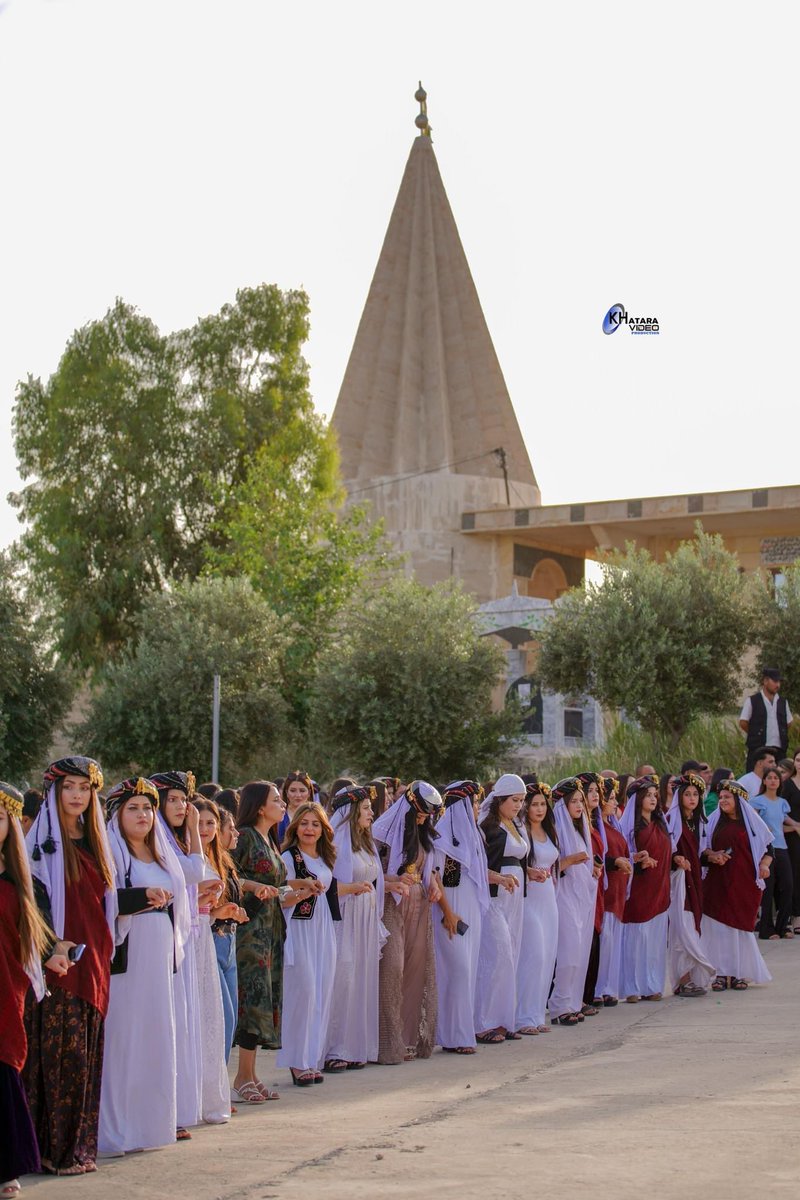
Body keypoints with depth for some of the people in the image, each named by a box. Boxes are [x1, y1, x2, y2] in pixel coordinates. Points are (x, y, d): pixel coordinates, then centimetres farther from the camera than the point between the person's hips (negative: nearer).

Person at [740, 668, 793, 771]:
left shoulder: (782, 702, 12)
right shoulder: (752, 701, -2)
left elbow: (789, 722, 21)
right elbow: (743, 723, 0)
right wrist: (756, 734, 3)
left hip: (779, 751, 4)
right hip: (758, 750, -4)